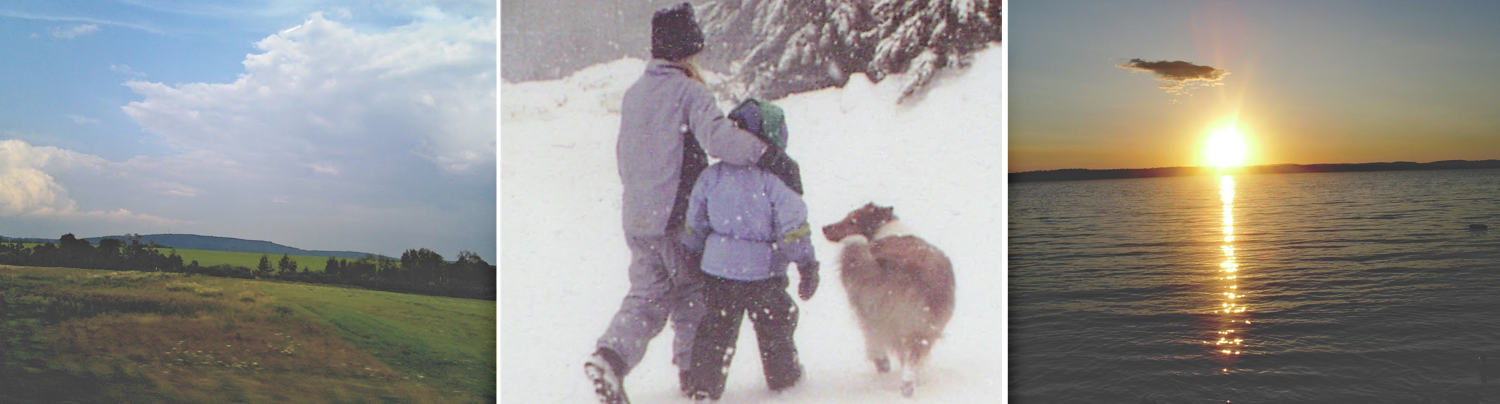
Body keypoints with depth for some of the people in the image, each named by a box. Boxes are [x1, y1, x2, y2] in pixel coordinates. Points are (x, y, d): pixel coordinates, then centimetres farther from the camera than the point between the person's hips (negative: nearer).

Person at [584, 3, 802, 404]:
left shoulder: (633, 93, 10)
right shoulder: (688, 92, -14)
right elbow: (718, 137, -31)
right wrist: (770, 156, -33)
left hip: (637, 217, 6)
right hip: (678, 216, -6)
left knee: (646, 294, 10)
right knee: (691, 294, 11)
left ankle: (610, 356, -9)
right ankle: (692, 370, 19)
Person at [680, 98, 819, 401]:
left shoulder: (713, 174, -1)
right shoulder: (777, 176, -14)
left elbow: (694, 225, 5)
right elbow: (793, 229, -15)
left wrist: (691, 259, 19)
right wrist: (808, 265, -4)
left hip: (717, 269, 3)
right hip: (764, 272, -3)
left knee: (714, 332, 12)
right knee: (775, 330, 17)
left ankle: (703, 388, 11)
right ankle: (784, 379, 32)